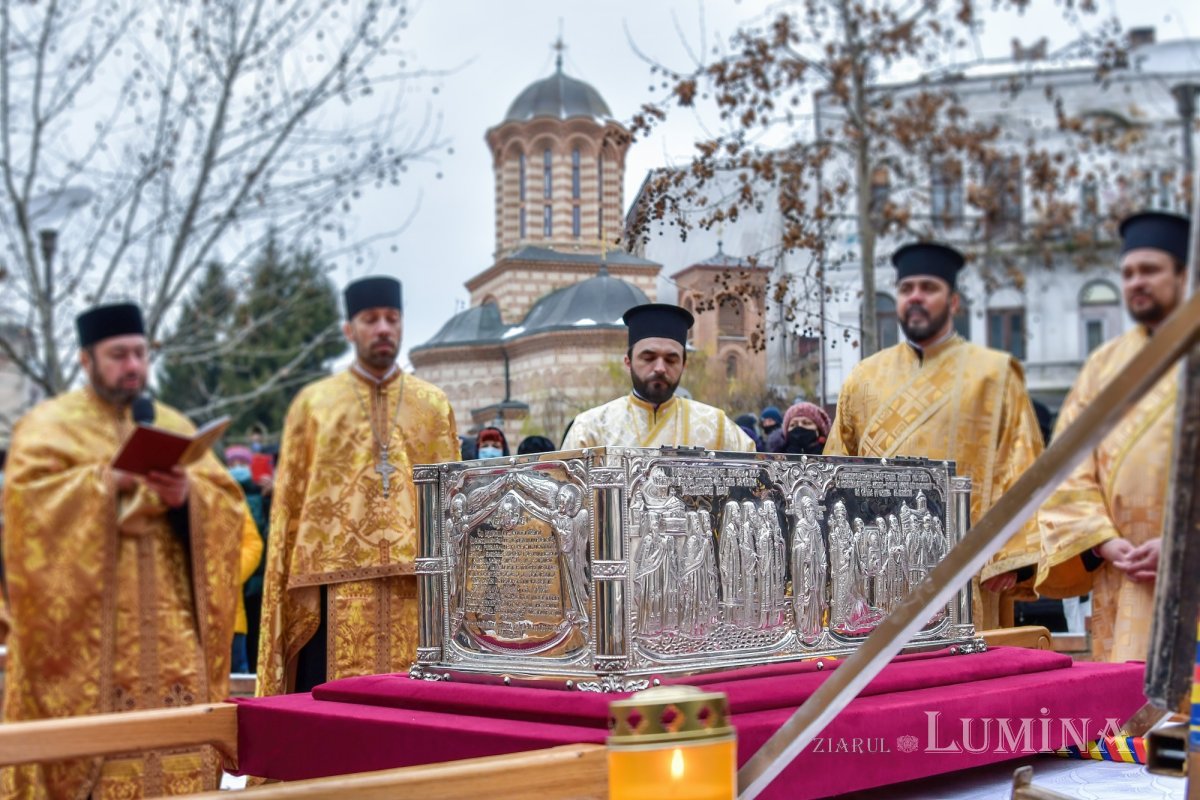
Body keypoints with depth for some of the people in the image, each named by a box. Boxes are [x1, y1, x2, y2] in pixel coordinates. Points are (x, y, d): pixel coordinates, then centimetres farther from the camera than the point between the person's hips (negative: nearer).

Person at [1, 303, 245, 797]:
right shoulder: (50, 424, 4)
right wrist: (111, 480, -18)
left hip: (168, 624, 4)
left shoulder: (173, 425, 17)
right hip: (87, 628, -4)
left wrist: (188, 493, -12)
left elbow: (229, 503, 8)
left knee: (181, 739, -1)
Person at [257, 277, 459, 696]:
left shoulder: (434, 405, 13)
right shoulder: (313, 403, 9)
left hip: (417, 586, 1)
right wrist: (287, 594, 0)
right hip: (335, 587, -1)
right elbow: (288, 504, 7)